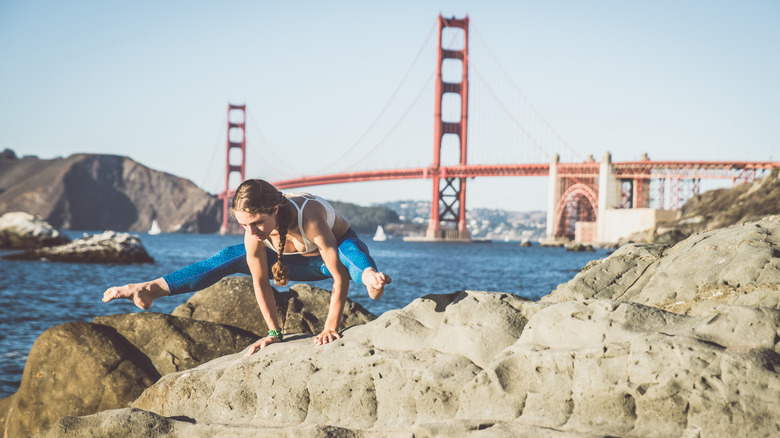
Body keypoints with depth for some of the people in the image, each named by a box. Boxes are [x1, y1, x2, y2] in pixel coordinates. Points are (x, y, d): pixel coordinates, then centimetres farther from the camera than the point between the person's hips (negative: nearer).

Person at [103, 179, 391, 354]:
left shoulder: (309, 219, -43)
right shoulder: (254, 231, -28)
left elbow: (340, 277, -40)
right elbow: (260, 282, -16)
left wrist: (330, 328, -39)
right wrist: (274, 332, -13)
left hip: (339, 247, -4)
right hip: (301, 261, 4)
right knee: (230, 259, -4)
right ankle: (152, 289, 1)